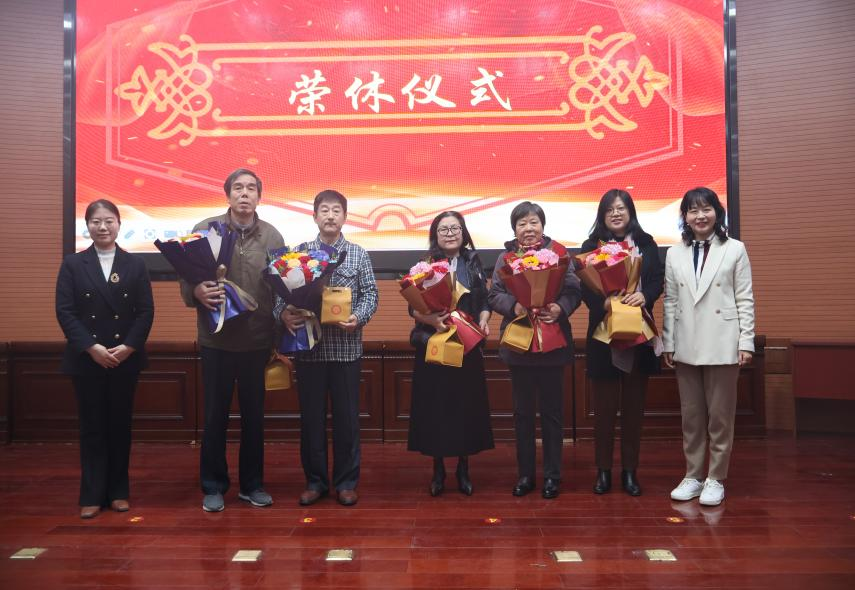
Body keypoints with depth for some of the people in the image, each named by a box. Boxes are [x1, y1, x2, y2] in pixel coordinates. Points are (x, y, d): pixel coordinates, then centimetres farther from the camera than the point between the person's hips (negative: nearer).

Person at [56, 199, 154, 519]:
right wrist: (91, 348, -15)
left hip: (126, 358, 1)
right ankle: (92, 495, 13)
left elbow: (146, 311, 0)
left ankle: (118, 491, 18)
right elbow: (64, 311, -4)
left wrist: (128, 347, -13)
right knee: (92, 426, 4)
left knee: (120, 425, 8)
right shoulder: (72, 264, 4)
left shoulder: (135, 264, 6)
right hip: (86, 359, 0)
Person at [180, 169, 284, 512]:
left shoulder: (272, 236, 4)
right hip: (217, 340, -1)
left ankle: (252, 484, 26)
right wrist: (196, 292, -21)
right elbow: (186, 279, 0)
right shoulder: (205, 230, -1)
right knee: (215, 415, 8)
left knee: (254, 415, 11)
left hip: (258, 341, 2)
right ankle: (213, 486, 24)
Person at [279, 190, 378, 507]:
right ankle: (315, 480, 23)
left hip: (346, 347, 0)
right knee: (311, 415, 8)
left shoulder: (358, 254, 5)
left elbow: (370, 294, 3)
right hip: (308, 346, 1)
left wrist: (358, 317, -15)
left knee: (346, 416, 6)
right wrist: (284, 313, -16)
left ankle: (346, 482, 20)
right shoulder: (298, 252, 6)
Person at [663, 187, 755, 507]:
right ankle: (693, 475, 22)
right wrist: (668, 344, 6)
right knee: (691, 416, 11)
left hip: (722, 345, -3)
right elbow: (670, 302, 8)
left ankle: (716, 479, 16)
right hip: (686, 346, 3)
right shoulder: (675, 254, 9)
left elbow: (745, 299, -1)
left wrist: (746, 342, -6)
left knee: (720, 416, 5)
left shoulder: (735, 249, 1)